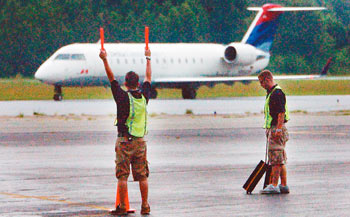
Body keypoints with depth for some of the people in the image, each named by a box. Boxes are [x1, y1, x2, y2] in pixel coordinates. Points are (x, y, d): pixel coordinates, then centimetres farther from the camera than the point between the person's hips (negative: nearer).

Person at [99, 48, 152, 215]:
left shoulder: (123, 97, -10)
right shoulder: (144, 96, 3)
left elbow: (112, 79, -8)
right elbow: (148, 78, 17)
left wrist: (105, 60, -3)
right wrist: (148, 59, 29)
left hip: (124, 141, -4)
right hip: (140, 141, 4)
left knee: (122, 176, -1)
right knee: (142, 176, 7)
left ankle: (122, 207, -2)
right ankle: (145, 206, 9)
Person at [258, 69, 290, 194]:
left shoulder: (277, 93, -14)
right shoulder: (270, 93, 18)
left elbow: (281, 112, -20)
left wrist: (278, 129, -25)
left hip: (277, 129, -11)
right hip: (272, 129, 11)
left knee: (276, 159, -12)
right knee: (280, 160, 11)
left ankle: (274, 186, -14)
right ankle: (284, 186, 13)